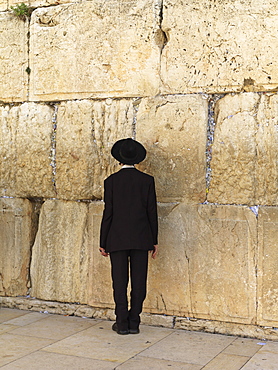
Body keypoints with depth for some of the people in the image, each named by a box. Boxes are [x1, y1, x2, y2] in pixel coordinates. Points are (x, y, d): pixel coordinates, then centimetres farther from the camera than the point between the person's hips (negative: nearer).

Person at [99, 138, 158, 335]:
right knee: (138, 281, 7)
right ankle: (134, 322, 11)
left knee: (120, 282, 5)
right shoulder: (147, 180, 0)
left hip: (117, 239, -1)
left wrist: (103, 243, 4)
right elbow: (152, 212, 1)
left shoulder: (111, 181, -3)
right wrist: (154, 241, 9)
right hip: (141, 238, 1)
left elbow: (108, 213, -3)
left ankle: (122, 323, 9)